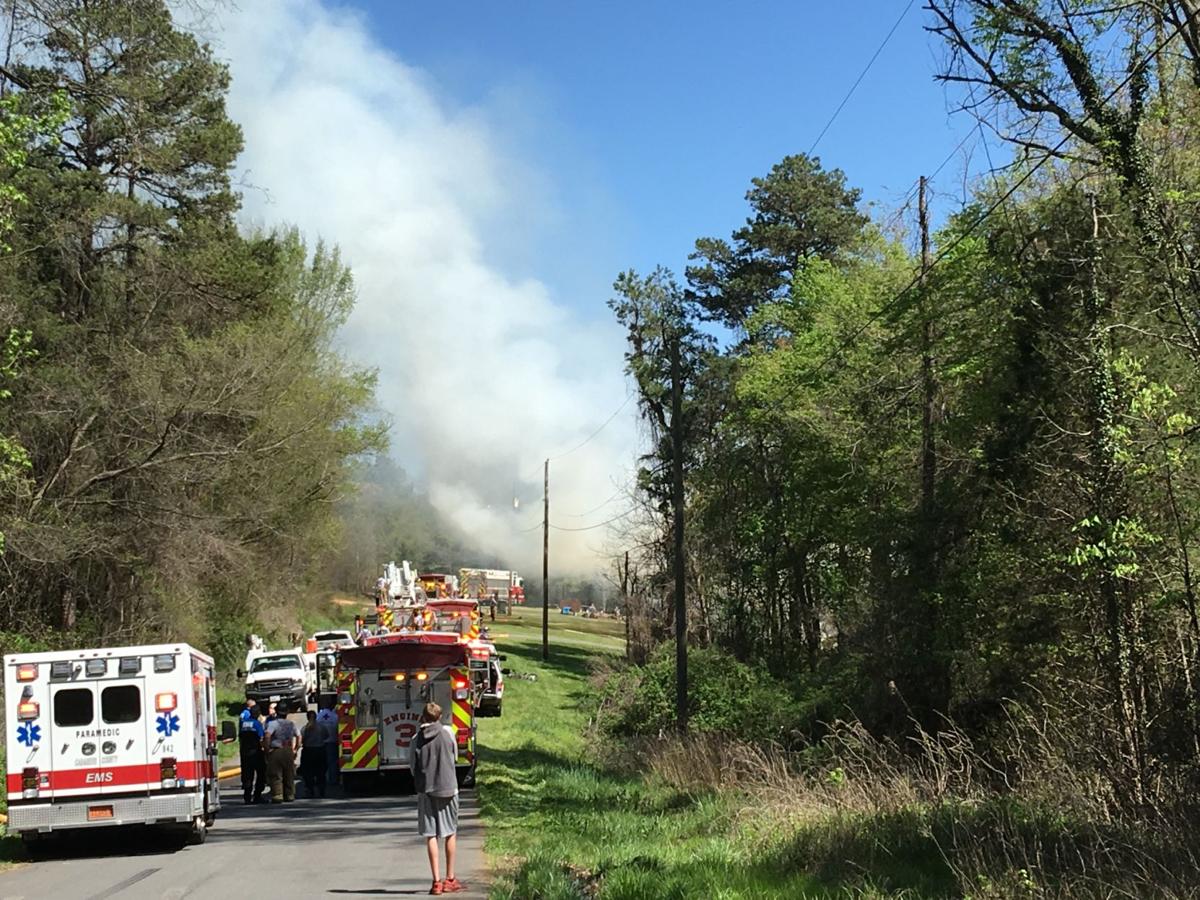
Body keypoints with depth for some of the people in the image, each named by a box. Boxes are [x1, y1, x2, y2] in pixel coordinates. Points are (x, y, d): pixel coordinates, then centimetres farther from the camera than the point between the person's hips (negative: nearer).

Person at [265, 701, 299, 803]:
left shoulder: (274, 723, -9)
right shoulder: (291, 724, 10)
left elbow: (267, 735, -23)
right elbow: (298, 736, 18)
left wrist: (268, 748, -14)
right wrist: (295, 749, 22)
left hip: (276, 751, -5)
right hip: (288, 751, 5)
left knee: (276, 775, -2)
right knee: (289, 775, 13)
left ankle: (277, 796, -9)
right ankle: (289, 795, 16)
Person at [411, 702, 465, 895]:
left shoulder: (417, 739, -4)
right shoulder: (448, 732, -3)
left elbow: (412, 766, 3)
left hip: (426, 790, 0)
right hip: (448, 788, 0)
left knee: (431, 836, 4)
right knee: (450, 833, 12)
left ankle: (436, 881, 0)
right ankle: (450, 879, 18)